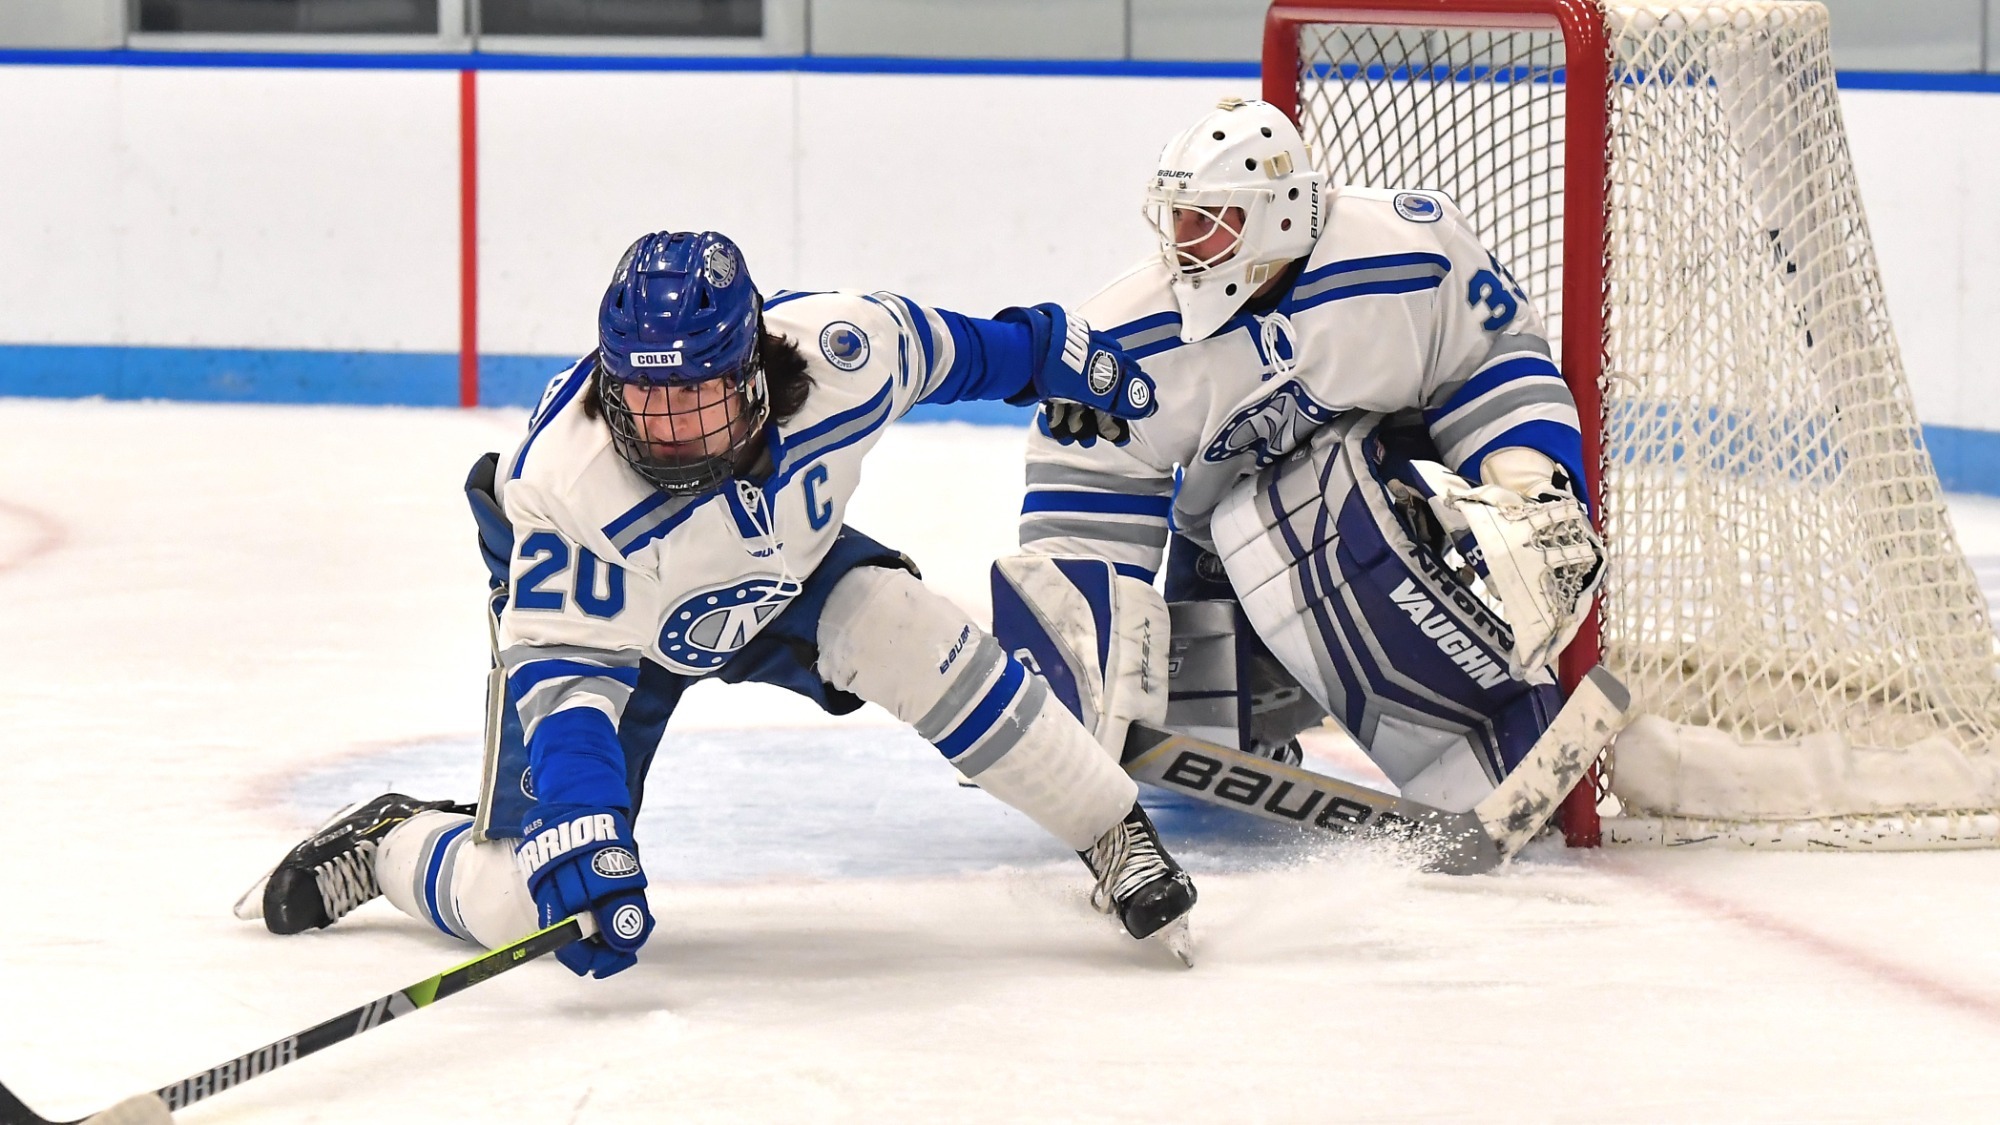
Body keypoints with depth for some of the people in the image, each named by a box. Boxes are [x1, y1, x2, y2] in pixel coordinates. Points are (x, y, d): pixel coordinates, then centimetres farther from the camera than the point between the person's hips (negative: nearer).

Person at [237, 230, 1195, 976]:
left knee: (898, 625, -27)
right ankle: (384, 849, 19)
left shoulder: (842, 352, -34)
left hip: (782, 574, 3)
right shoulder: (565, 481, -40)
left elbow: (944, 349, -9)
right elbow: (559, 673, -35)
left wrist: (1055, 353, 7)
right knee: (517, 905, -14)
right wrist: (584, 845, -46)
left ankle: (1116, 836, -10)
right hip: (609, 618, -3)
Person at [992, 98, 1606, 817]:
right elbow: (1081, 525, -12)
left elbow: (1498, 365, -5)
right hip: (1230, 545, 3)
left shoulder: (1414, 252, -20)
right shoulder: (1127, 339, -14)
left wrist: (1536, 489, -20)